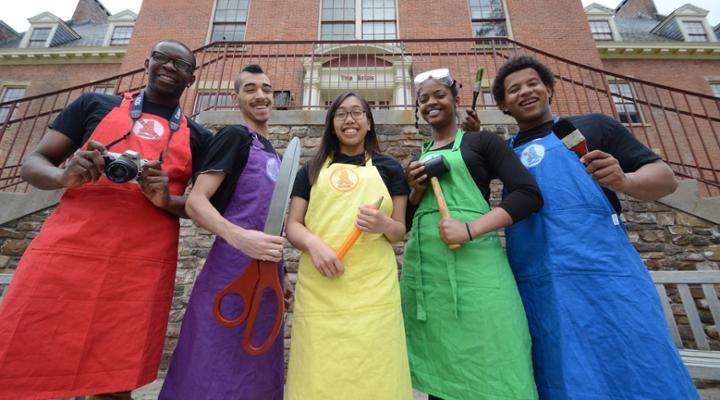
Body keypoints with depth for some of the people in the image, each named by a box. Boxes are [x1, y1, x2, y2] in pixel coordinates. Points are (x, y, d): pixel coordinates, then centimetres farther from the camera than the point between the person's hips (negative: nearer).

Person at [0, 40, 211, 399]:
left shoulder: (197, 138, 12)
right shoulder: (94, 105, 14)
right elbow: (32, 164, 12)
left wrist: (168, 199, -12)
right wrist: (65, 175, -11)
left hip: (142, 271, 0)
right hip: (64, 254, 1)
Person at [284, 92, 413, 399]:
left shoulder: (389, 168, 12)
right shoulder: (312, 170, 15)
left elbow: (400, 230, 12)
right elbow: (293, 225, 10)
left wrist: (384, 225, -11)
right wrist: (313, 242, -12)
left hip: (373, 289, 0)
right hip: (318, 290, 1)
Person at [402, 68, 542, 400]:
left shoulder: (481, 142, 8)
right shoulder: (418, 160, 20)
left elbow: (529, 194, -4)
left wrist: (471, 229, -17)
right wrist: (417, 190, 1)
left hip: (472, 261, -4)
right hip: (422, 267, 5)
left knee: (490, 372, 1)